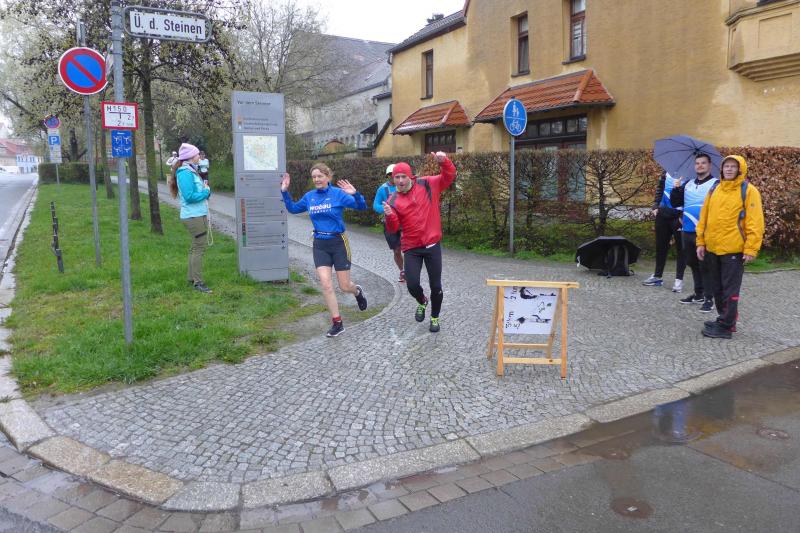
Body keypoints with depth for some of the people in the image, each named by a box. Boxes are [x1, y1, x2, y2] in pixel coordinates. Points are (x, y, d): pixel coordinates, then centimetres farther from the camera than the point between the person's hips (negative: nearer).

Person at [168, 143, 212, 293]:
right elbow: (189, 196, -22)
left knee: (195, 247, 17)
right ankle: (198, 282, -3)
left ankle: (192, 278, 27)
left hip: (198, 215, 10)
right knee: (199, 248, -7)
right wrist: (206, 192, -11)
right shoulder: (185, 173, -16)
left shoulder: (190, 171, 13)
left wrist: (205, 190, 2)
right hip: (194, 216, -10)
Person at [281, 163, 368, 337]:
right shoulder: (309, 196, 4)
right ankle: (337, 323, 6)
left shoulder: (338, 193, -10)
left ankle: (357, 291, 42)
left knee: (344, 286, 4)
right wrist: (285, 192, 8)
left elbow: (362, 207, -17)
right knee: (326, 285, -6)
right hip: (320, 245, 4)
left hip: (338, 243, -3)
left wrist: (355, 194, -35)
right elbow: (293, 208, 21)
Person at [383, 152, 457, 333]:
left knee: (435, 285, 6)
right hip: (411, 248, 0)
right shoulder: (393, 200, -2)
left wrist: (444, 161, -24)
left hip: (432, 245, 0)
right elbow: (394, 228, -6)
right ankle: (422, 302, 28)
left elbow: (449, 176, -5)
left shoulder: (427, 184, -2)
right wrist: (389, 216, -27)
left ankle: (435, 317, 29)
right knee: (412, 284, -8)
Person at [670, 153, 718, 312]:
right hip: (688, 231, 7)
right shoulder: (687, 184, 14)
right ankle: (698, 294, 27)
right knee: (693, 263, 15)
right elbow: (675, 203, 12)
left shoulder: (716, 184, -7)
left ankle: (708, 299, 3)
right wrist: (676, 189, -4)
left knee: (705, 266, -4)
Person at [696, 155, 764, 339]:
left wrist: (750, 249, -15)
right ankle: (725, 319, 28)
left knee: (730, 290, -1)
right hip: (712, 248, 6)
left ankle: (725, 326, 4)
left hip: (733, 249, -6)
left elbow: (755, 223, -10)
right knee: (717, 288, 14)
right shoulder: (715, 190, 11)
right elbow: (704, 217, 14)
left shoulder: (748, 191, -6)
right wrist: (701, 242, 9)